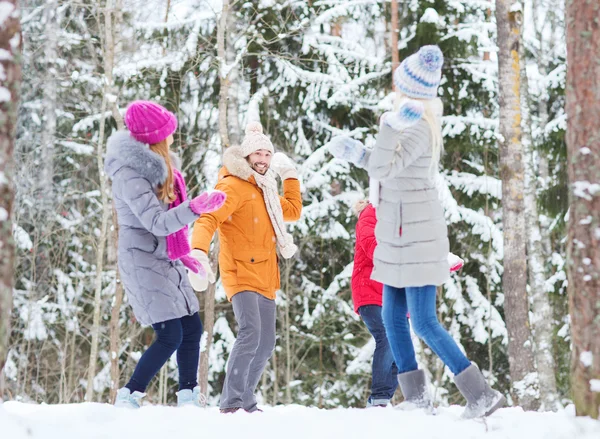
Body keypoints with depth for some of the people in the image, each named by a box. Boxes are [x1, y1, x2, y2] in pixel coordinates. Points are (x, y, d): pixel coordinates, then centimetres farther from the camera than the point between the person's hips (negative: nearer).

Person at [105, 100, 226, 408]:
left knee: (192, 329, 8)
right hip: (143, 262, -10)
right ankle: (127, 399, -4)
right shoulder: (130, 174, -19)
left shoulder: (153, 166, 10)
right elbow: (157, 223, -26)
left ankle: (188, 399, 16)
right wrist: (194, 208, -40)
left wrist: (183, 255, 22)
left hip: (166, 261, 10)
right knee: (170, 337, -14)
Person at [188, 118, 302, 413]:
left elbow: (293, 211, 34)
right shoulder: (233, 186, -8)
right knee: (250, 333, -26)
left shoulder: (263, 189, 20)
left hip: (265, 278, 9)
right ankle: (231, 402, -26)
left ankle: (245, 402, 19)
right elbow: (207, 219, -21)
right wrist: (198, 252, -39)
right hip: (241, 273, -9)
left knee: (266, 345, 9)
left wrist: (290, 174, 27)